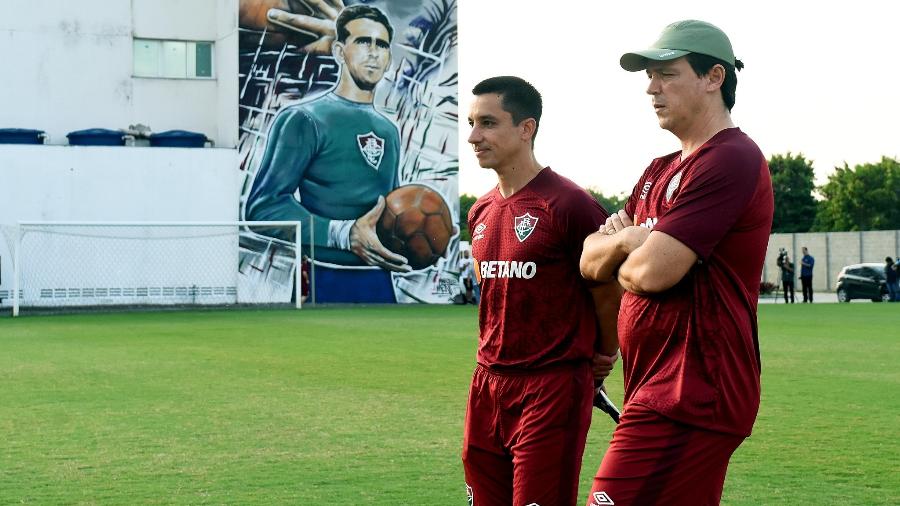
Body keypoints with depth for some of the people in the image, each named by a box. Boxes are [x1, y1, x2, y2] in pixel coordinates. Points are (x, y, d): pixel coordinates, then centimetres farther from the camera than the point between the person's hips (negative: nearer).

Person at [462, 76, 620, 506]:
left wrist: (603, 358, 8)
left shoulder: (568, 205, -12)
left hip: (551, 389, -7)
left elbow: (607, 294, -4)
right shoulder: (480, 212, 11)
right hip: (487, 385, 7)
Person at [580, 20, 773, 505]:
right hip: (661, 390, 10)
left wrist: (620, 256, 4)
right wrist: (626, 238, -7)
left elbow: (651, 272, -20)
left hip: (689, 397, -10)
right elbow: (590, 262, 16)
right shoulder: (660, 171, 19)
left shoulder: (731, 159, -12)